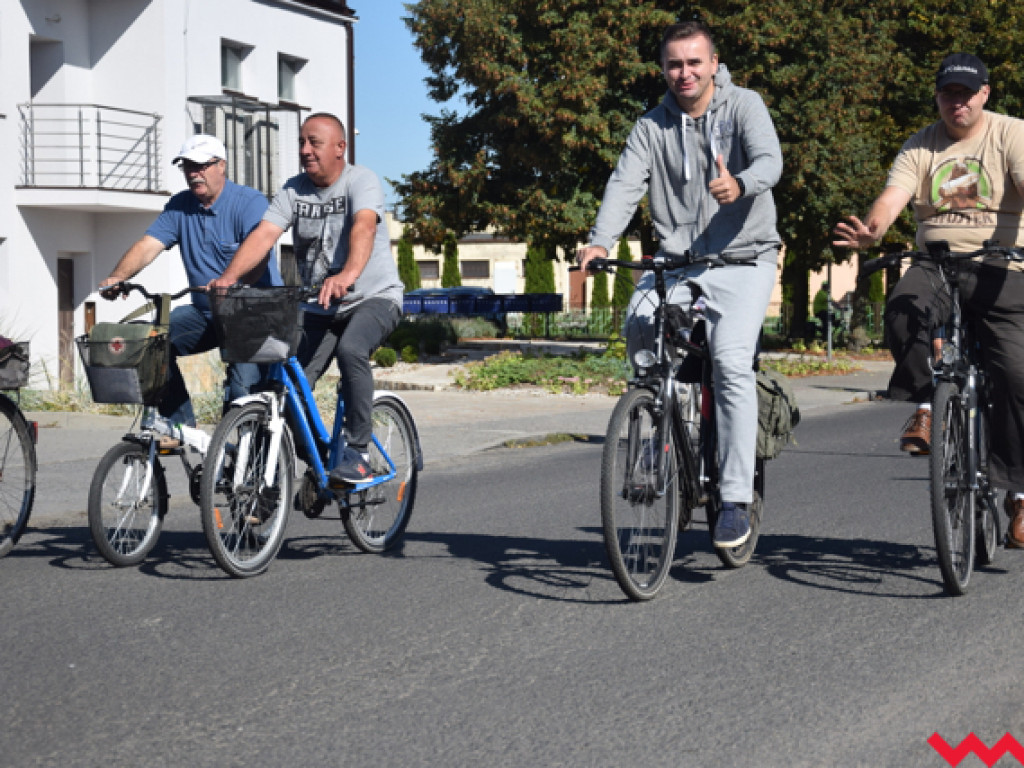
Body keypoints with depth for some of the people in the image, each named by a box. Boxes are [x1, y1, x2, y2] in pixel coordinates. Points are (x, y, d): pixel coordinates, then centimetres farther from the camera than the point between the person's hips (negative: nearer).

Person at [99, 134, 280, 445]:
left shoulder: (250, 202, -10)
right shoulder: (180, 206, 8)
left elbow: (258, 253, -26)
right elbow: (148, 245, -2)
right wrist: (118, 276, -22)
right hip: (205, 313, 6)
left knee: (244, 381, -27)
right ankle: (178, 427, -8)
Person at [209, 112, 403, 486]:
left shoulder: (361, 180, -13)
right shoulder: (294, 190, 1)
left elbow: (364, 227, -32)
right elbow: (264, 233, -12)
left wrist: (348, 275, -52)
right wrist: (228, 277, -30)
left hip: (374, 297, -5)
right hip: (319, 306, 5)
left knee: (350, 349, -34)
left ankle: (357, 452, -23)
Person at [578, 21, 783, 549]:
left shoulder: (744, 106, 0)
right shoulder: (652, 127, 8)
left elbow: (770, 159, -18)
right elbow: (625, 184, -6)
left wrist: (740, 184, -43)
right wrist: (600, 241, -25)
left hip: (742, 258, -3)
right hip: (677, 262, 4)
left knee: (731, 361, -22)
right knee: (638, 325, -24)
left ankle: (736, 501, -19)